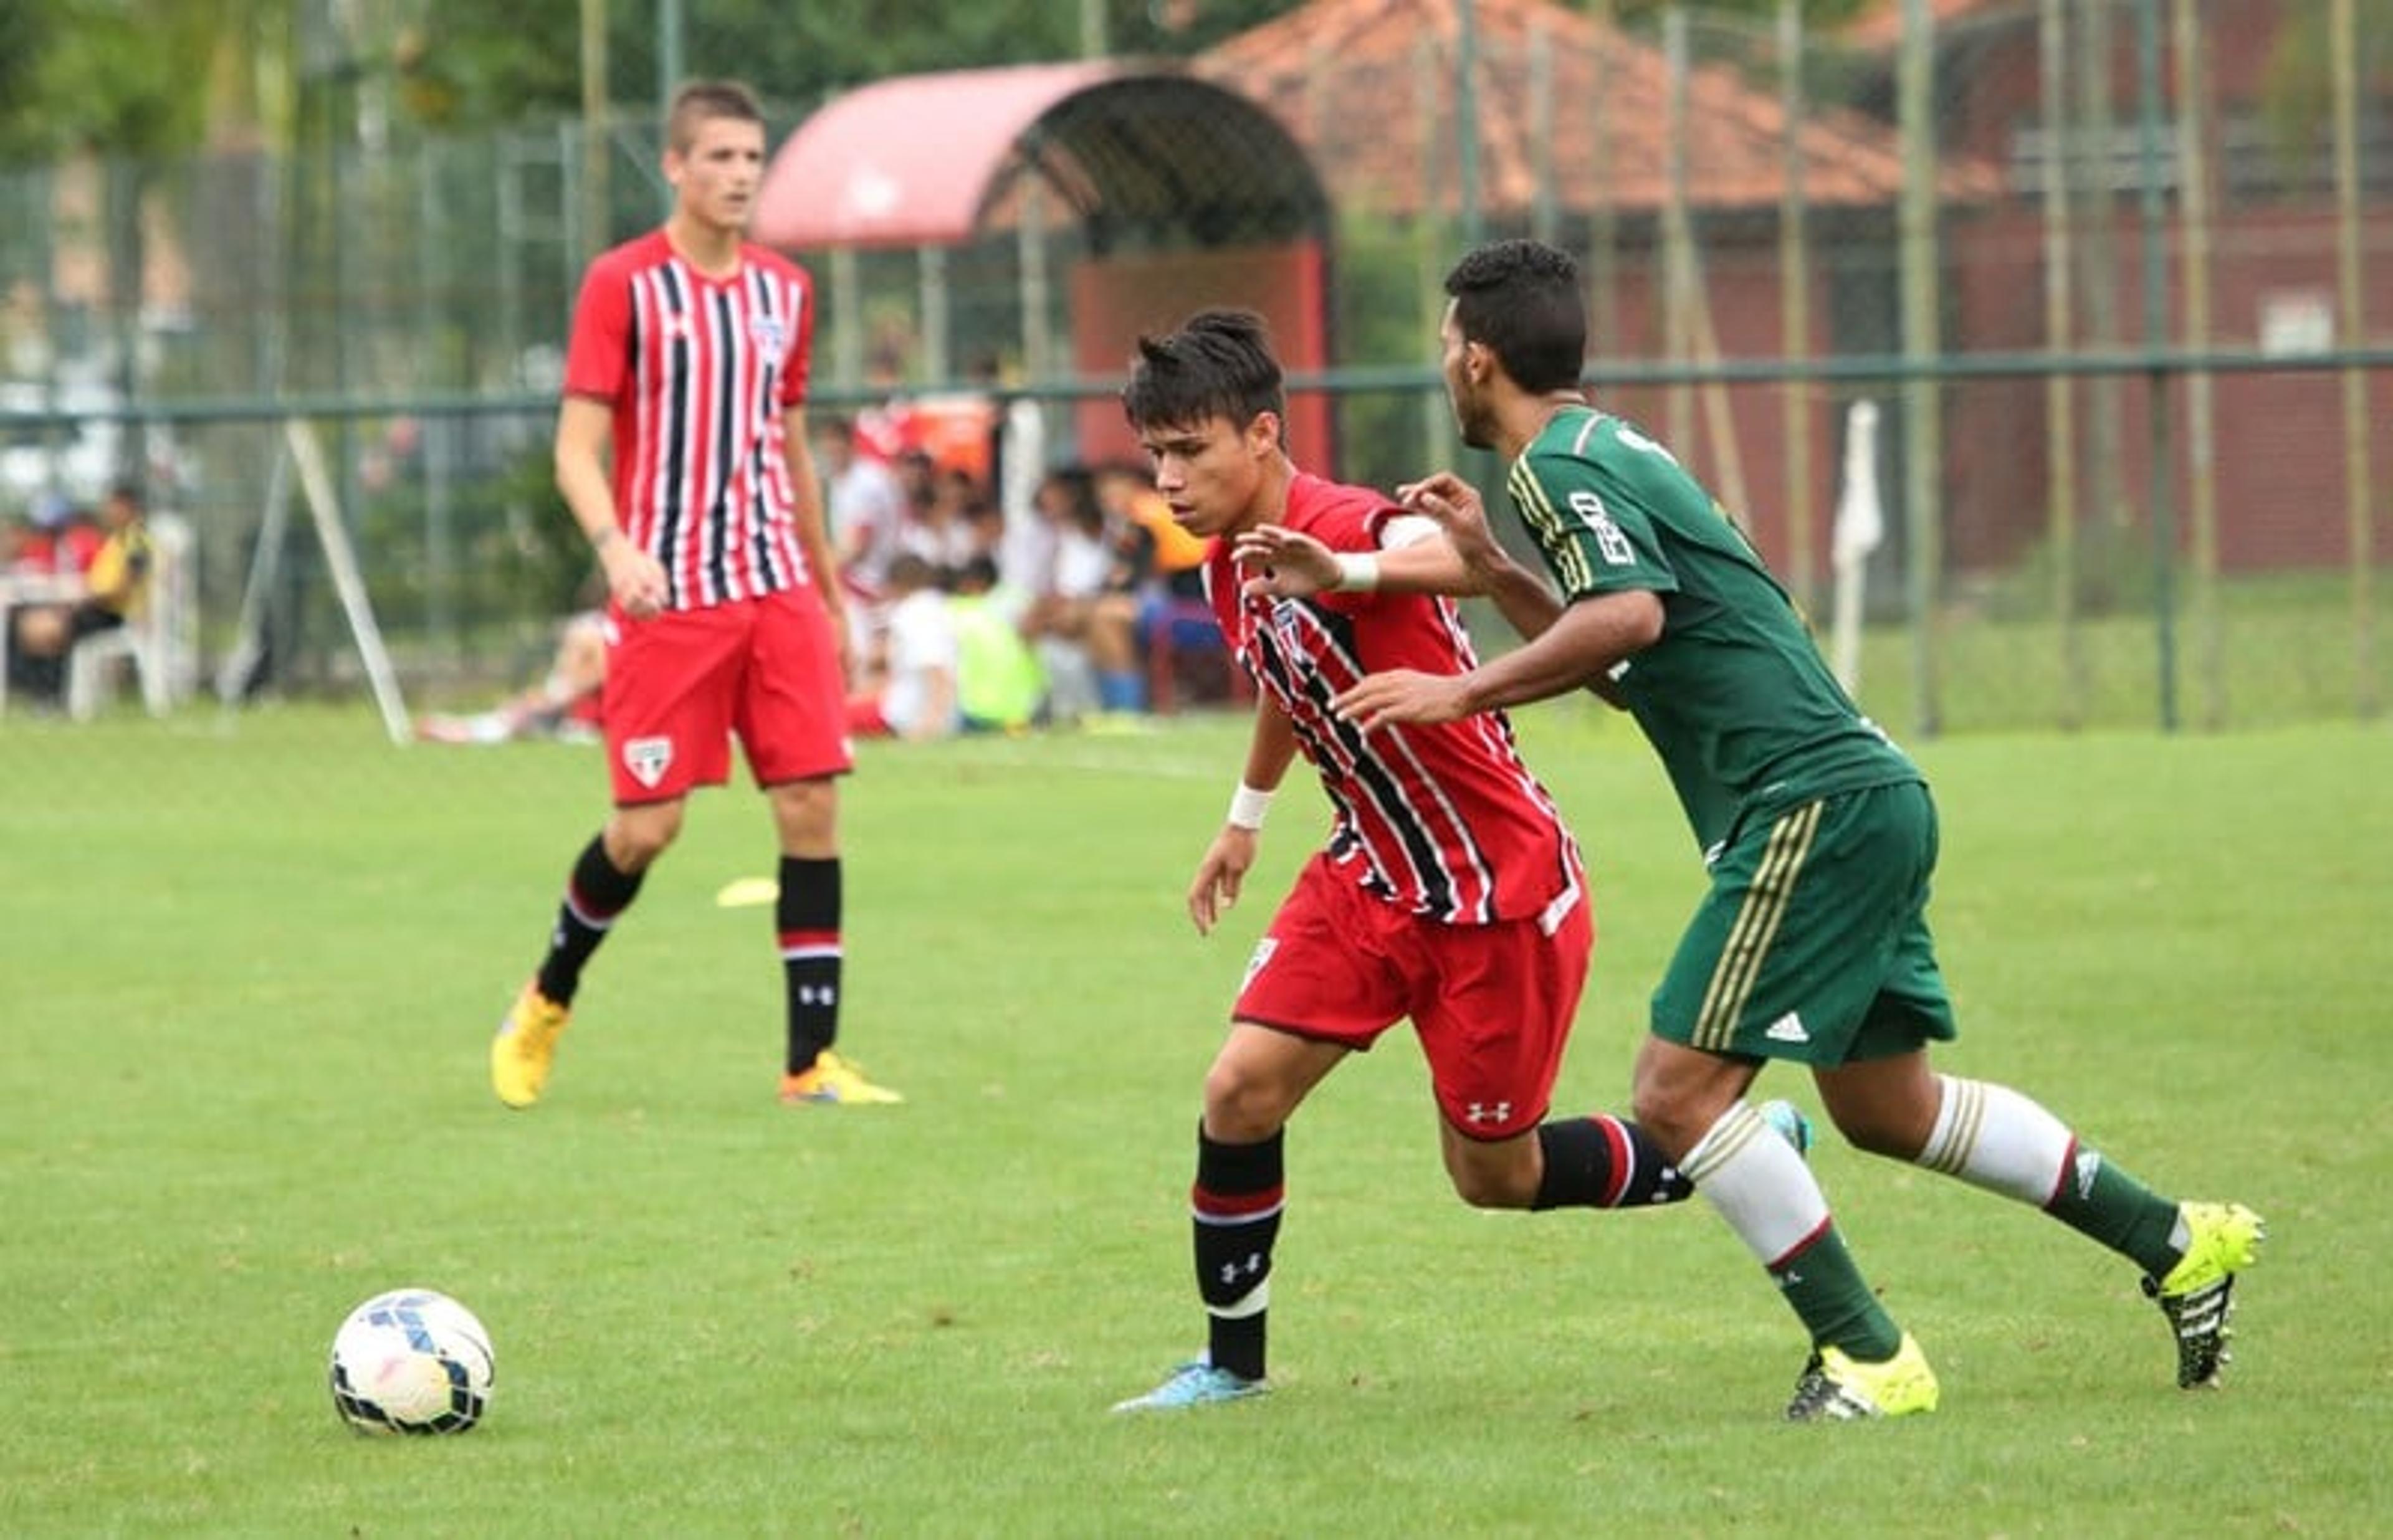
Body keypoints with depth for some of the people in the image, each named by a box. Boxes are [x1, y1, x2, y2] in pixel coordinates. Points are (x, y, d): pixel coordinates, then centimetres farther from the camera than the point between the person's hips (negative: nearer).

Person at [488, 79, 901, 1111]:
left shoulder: (785, 291, 12)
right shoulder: (623, 284, -4)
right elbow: (577, 450, -8)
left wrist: (831, 594, 22)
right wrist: (616, 548, -26)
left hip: (779, 592, 5)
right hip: (668, 598, -5)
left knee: (813, 807, -4)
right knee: (647, 827, -5)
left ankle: (812, 1062, 0)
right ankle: (547, 1002, 21)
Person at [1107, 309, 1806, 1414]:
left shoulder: (1342, 529, -26)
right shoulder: (1228, 567, 1)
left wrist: (1334, 570, -68)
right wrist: (1246, 818, 38)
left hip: (1503, 889, -7)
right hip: (1375, 872, 7)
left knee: (1495, 1178, 5)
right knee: (1240, 1090, -8)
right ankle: (1232, 1359, 8)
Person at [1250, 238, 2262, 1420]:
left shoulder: (1561, 466, -9)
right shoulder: (1604, 454, 21)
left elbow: (1629, 616, -27)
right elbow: (1620, 662, 27)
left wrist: (1462, 693, -21)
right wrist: (1488, 569, 23)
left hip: (1812, 805, -10)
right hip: (1868, 795, 10)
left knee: (1679, 1090, -9)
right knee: (1885, 1107, 18)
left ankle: (1869, 1357, -7)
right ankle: (2180, 1242, 21)